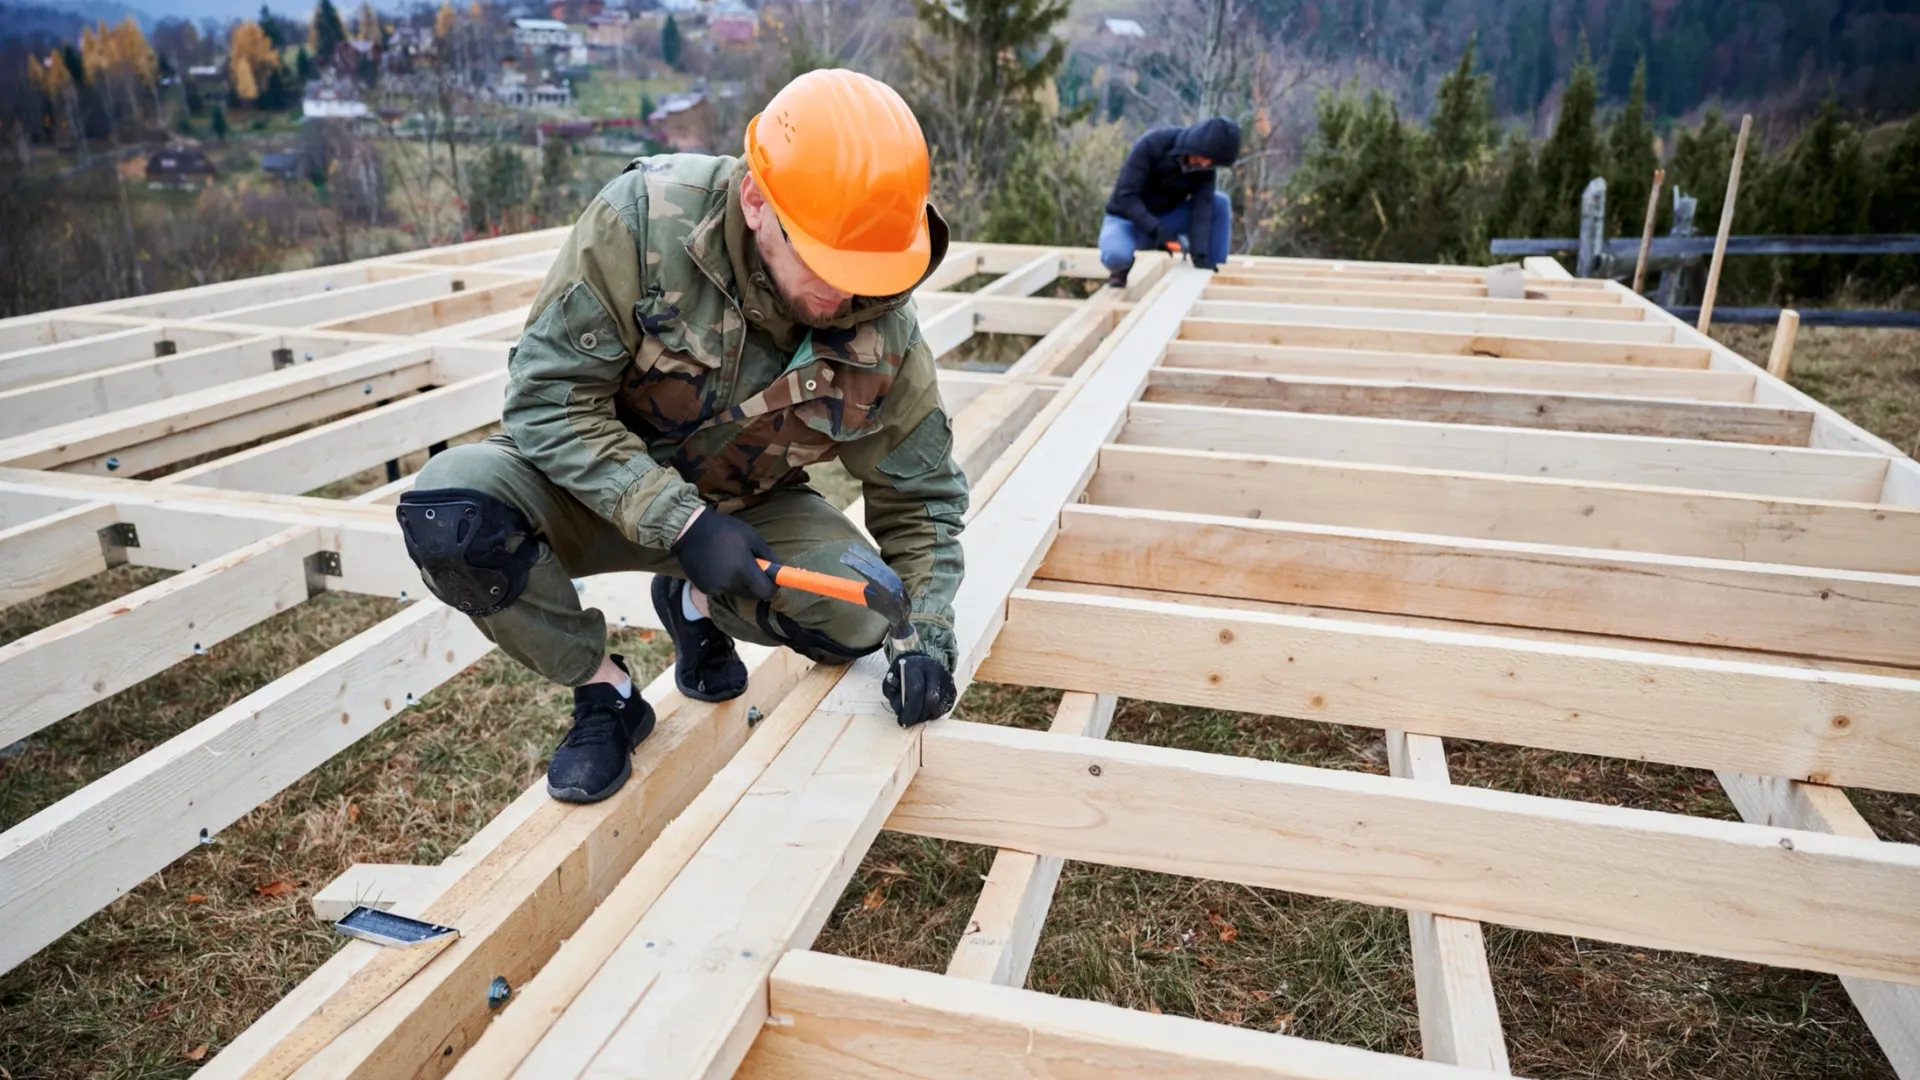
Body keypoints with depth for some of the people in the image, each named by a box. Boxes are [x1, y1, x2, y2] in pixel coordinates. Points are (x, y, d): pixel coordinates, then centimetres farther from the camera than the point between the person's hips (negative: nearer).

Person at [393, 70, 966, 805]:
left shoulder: (885, 332, -20)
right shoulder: (643, 220, -29)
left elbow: (920, 500, -6)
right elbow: (546, 396, -25)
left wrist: (929, 637, -20)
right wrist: (680, 523, -34)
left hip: (745, 509, 2)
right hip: (597, 486, -1)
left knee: (857, 622, -24)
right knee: (449, 511, -31)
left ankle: (696, 606, 10)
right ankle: (602, 691, -5)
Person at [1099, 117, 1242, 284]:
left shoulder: (1204, 168, -12)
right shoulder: (1152, 144, -25)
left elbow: (1201, 209, -19)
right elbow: (1126, 195, -27)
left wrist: (1200, 254, -32)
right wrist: (1156, 230, -36)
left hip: (1165, 218, 4)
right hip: (1128, 219, -4)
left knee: (1220, 203, -16)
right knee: (1116, 256, -38)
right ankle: (1123, 269, -1)